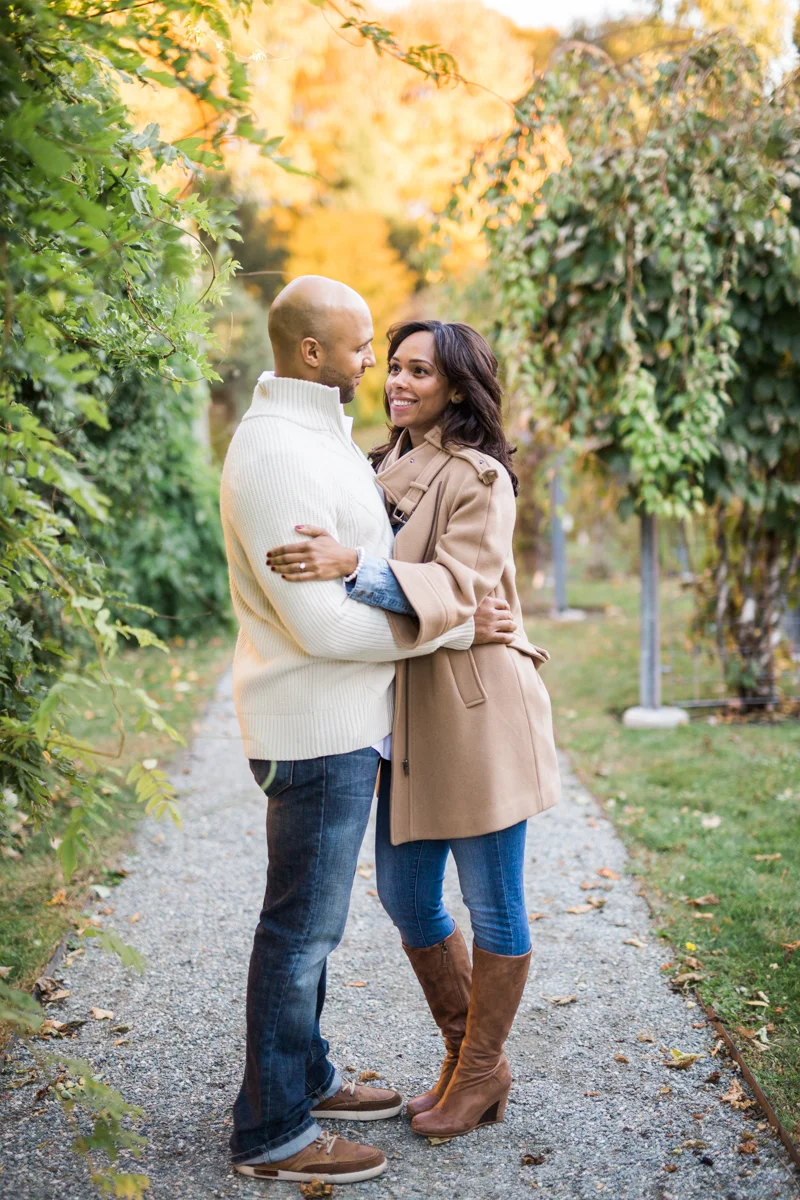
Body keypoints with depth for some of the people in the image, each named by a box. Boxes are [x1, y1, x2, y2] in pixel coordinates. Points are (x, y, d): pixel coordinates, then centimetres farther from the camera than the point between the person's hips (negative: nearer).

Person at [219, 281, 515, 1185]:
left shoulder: (315, 431, 12)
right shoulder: (277, 455, -21)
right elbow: (322, 622, -24)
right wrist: (456, 628, -15)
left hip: (341, 722, 10)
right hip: (316, 727, -10)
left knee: (311, 917, 20)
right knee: (301, 927, 0)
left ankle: (305, 1080, 35)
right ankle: (271, 1133, 14)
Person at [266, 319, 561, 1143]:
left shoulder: (480, 478, -11)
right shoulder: (384, 469, 12)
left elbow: (460, 586, -24)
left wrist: (354, 566, -35)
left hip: (478, 709, -8)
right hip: (407, 714, 8)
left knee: (491, 903, 6)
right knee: (404, 897, 15)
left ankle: (482, 1073, 24)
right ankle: (466, 1055, 34)